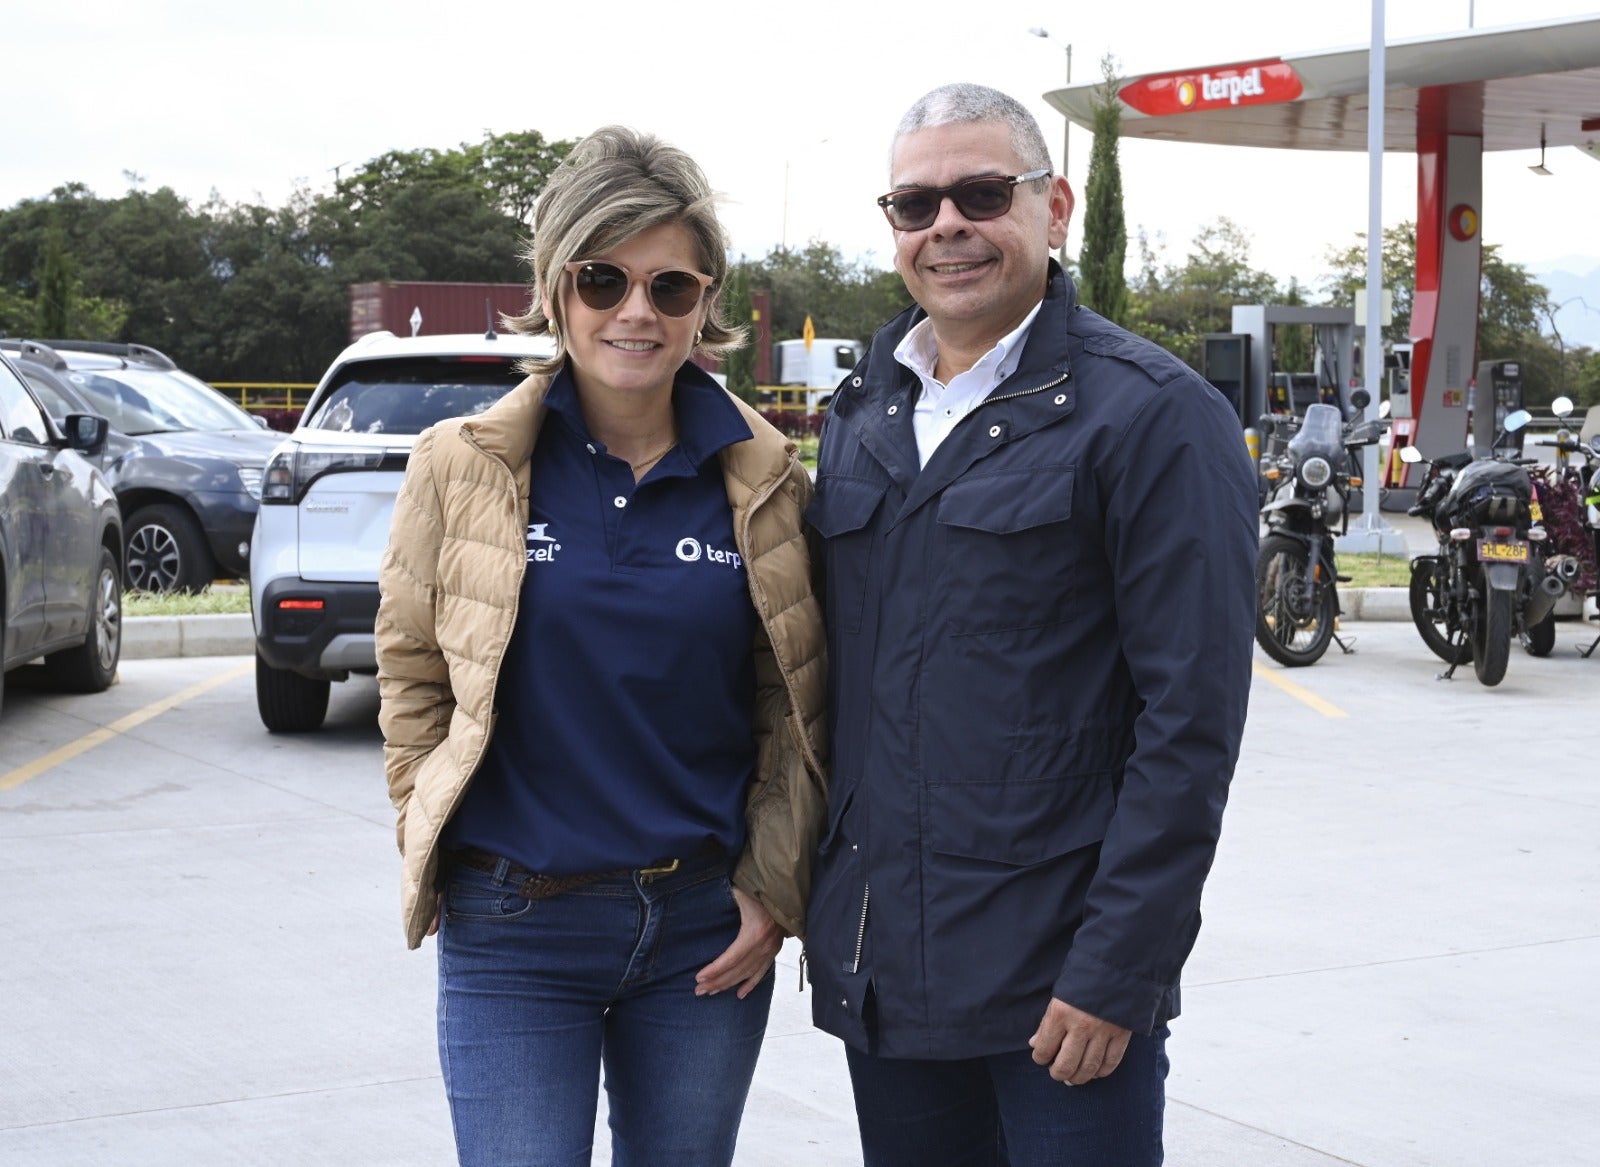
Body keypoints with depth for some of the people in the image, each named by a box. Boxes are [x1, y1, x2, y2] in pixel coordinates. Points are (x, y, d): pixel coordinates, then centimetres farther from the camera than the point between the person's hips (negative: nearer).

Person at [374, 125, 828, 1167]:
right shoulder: (463, 466, -4)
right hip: (513, 933, -2)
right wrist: (435, 857, 1)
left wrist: (775, 886, 1)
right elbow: (412, 678, 5)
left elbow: (794, 704, 6)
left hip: (712, 927, 2)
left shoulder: (766, 479, 0)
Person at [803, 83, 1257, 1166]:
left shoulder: (1153, 416, -8)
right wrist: (823, 909, 11)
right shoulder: (862, 417, 12)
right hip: (879, 975, 6)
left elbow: (1191, 722, -13)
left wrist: (1117, 975, -17)